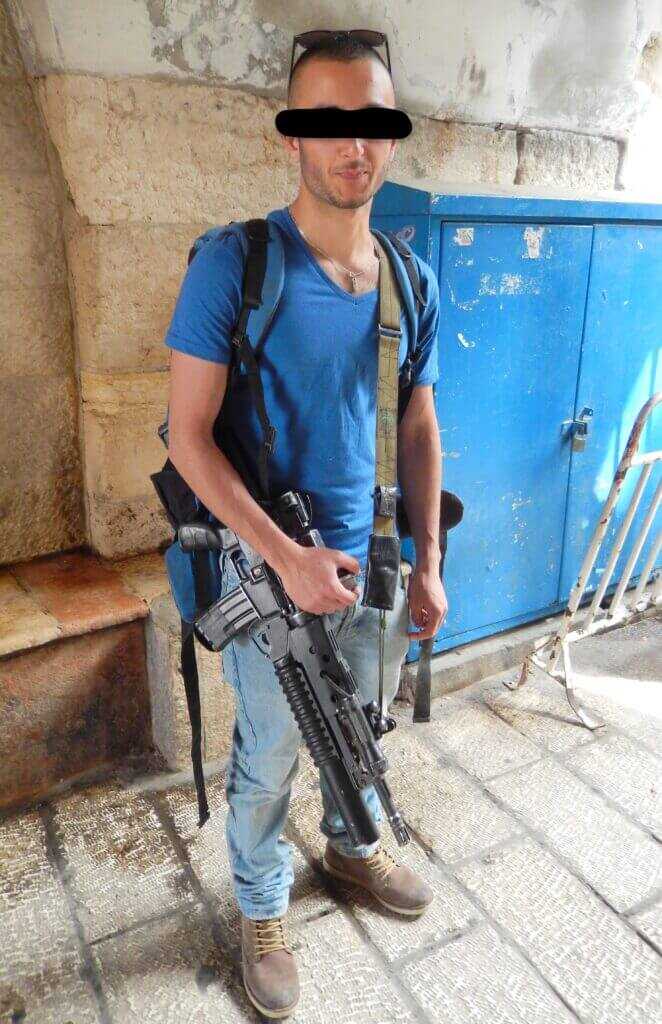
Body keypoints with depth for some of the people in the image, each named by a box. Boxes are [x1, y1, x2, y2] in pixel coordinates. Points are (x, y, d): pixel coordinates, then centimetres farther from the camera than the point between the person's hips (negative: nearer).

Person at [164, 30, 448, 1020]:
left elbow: (418, 428, 7)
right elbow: (188, 435, -16)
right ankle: (262, 908, 42)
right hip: (272, 570, -4)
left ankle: (352, 846, 54)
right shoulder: (235, 263, -14)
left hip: (376, 564, 5)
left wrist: (428, 562, 4)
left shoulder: (414, 282, 1)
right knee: (269, 759, 14)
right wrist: (290, 558, -21)